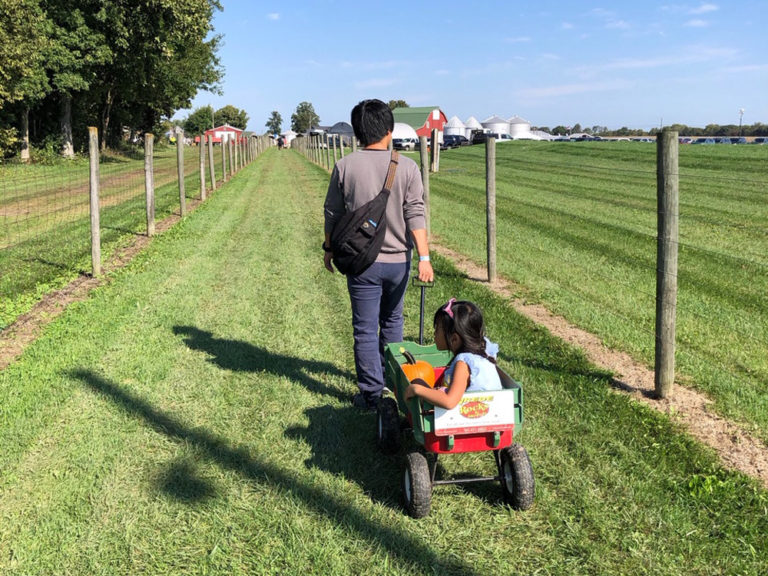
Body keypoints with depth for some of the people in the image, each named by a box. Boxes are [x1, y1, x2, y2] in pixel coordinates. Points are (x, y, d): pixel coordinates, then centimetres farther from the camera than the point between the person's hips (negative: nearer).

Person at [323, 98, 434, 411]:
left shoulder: (345, 166, -6)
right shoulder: (407, 167, -5)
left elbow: (332, 213, 1)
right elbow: (415, 215, -10)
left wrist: (329, 248, 14)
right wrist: (424, 258, -10)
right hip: (398, 259, 2)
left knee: (365, 329, 6)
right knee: (392, 320, 22)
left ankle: (371, 393, 10)